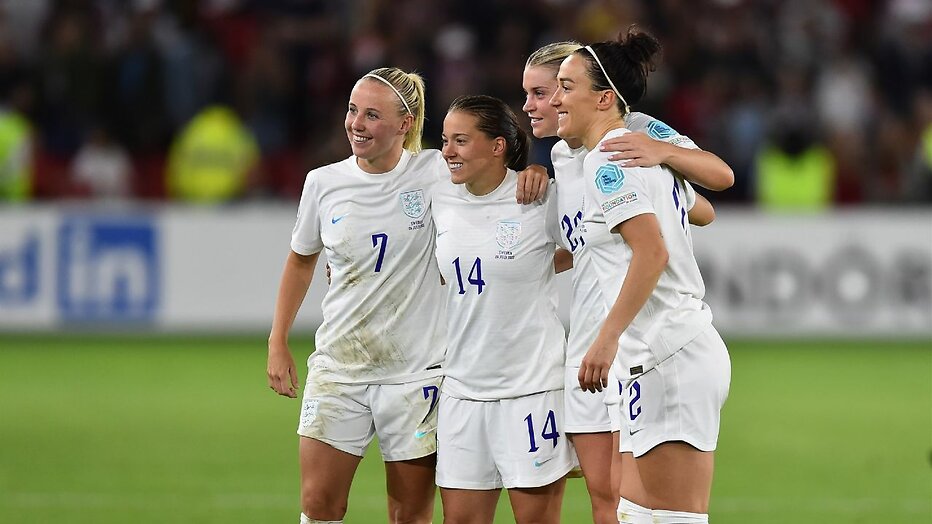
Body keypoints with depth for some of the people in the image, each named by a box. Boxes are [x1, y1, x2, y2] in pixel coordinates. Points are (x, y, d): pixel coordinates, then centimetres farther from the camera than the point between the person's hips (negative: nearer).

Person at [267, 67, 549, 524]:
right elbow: (301, 261, 16)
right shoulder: (324, 183, 2)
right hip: (338, 366, 2)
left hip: (416, 368, -2)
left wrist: (531, 171, -21)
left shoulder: (435, 172, -7)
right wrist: (277, 344, 13)